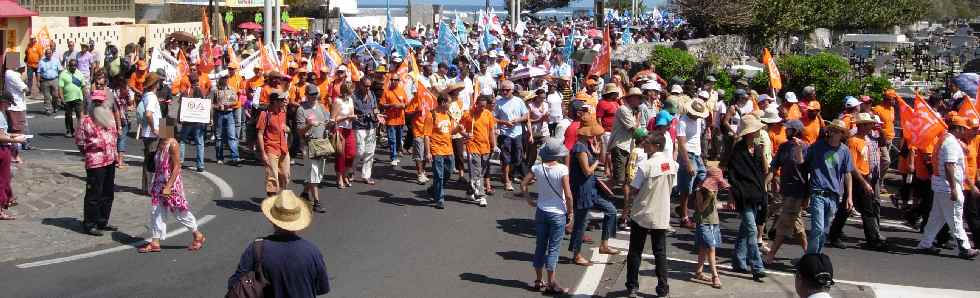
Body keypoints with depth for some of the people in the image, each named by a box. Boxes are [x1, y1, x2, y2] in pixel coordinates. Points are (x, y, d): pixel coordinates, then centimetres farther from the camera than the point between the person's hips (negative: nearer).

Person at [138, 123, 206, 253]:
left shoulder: (172, 144, -19)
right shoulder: (161, 143, 5)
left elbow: (176, 167, -21)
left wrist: (168, 187, -23)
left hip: (171, 184, -8)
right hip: (159, 183, 8)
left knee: (179, 212, 4)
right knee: (156, 212, 7)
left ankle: (198, 236, 20)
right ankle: (155, 242, 14)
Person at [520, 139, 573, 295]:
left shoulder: (537, 168, -6)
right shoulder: (562, 170, -17)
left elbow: (523, 184, -3)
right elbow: (568, 195, -17)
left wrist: (529, 200, 9)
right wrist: (570, 212, -4)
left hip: (541, 212, 4)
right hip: (558, 213, -4)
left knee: (540, 246, 14)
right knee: (553, 249, 3)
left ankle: (539, 281, 22)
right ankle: (551, 283, 6)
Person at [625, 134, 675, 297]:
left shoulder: (645, 165, -18)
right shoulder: (672, 162, -2)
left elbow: (634, 189, -13)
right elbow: (672, 186, 8)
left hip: (642, 214, -4)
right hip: (661, 216, 4)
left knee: (635, 252, 8)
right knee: (660, 252, 11)